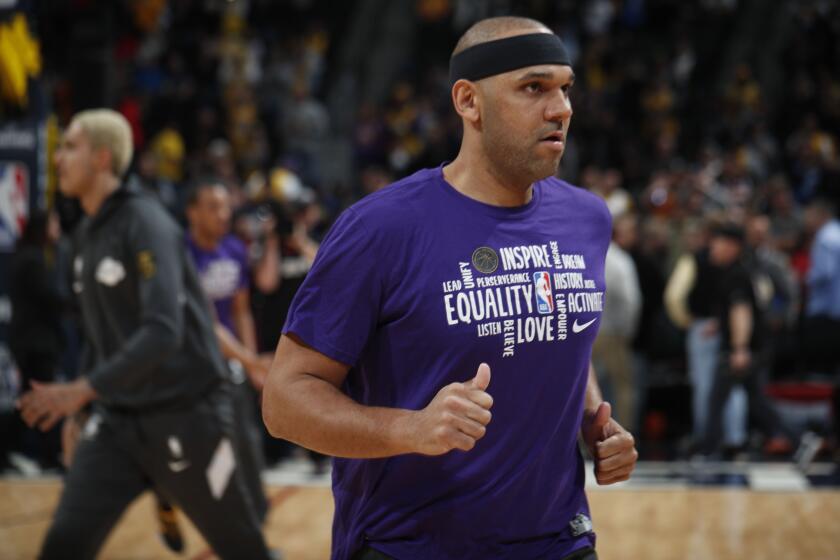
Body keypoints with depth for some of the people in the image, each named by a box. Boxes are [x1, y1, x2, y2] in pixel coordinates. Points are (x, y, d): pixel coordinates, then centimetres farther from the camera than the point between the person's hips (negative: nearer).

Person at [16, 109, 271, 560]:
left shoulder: (145, 224, -15)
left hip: (185, 416, -7)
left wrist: (84, 389, -31)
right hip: (117, 420, 7)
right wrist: (74, 408, 16)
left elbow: (163, 332, -26)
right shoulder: (87, 235, 9)